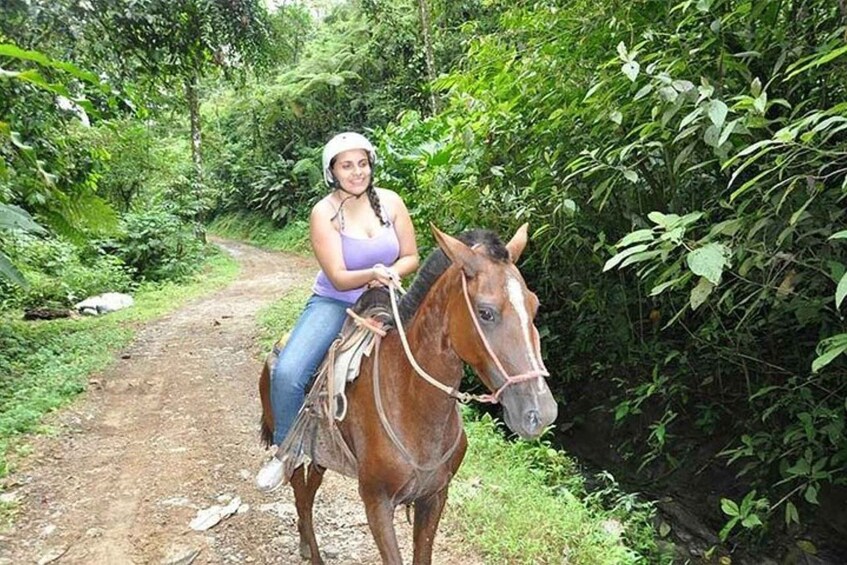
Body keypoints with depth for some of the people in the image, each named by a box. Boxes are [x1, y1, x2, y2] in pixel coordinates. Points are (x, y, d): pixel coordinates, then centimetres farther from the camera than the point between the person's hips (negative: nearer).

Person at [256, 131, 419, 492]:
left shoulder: (391, 202, -2)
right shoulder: (324, 213, -11)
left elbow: (411, 257, 3)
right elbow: (338, 278, -15)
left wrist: (390, 274, -18)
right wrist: (372, 274, -35)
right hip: (334, 303, -2)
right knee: (286, 373, -23)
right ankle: (286, 449, 3)